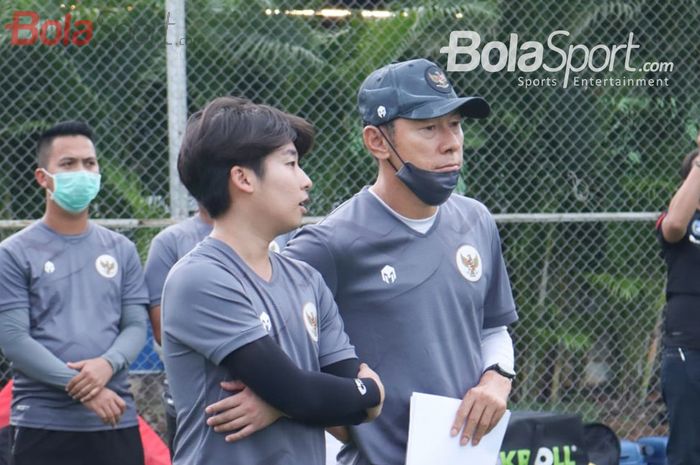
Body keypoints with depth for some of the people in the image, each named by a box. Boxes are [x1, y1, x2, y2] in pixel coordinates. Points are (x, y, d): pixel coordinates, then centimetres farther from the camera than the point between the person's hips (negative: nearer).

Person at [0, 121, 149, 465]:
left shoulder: (121, 250, 12)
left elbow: (136, 325, 8)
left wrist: (108, 364, -15)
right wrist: (79, 387, -17)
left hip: (116, 423, 4)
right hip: (44, 426, -3)